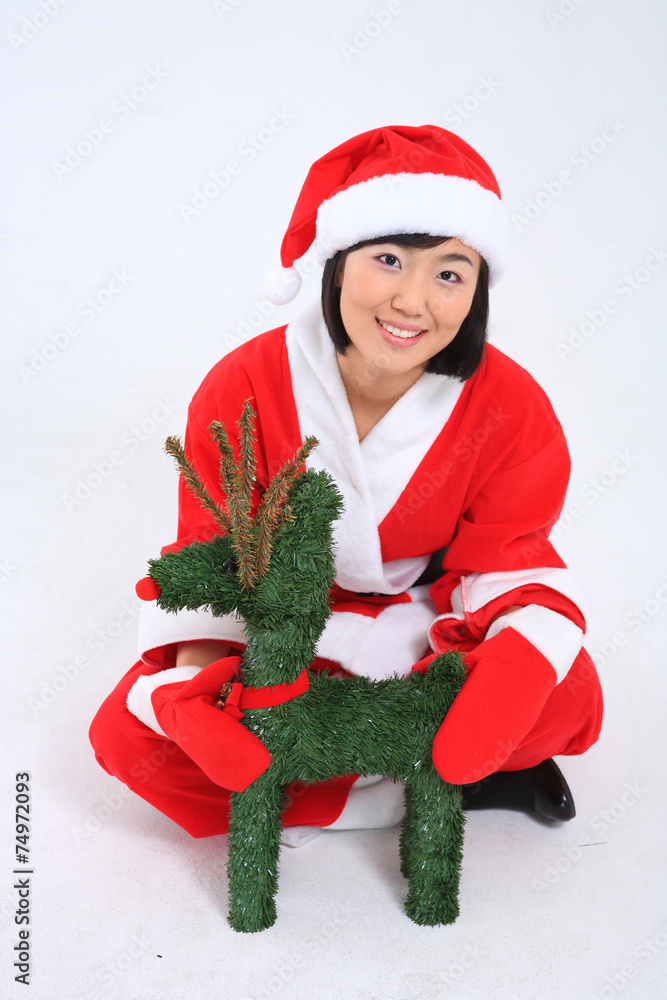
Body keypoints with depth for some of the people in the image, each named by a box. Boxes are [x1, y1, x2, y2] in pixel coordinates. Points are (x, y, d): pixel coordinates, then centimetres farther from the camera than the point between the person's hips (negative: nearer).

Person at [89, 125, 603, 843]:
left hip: (427, 627, 0)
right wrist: (197, 679, -33)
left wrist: (512, 676, -37)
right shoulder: (241, 390, -20)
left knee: (567, 699, -27)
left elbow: (512, 569, -14)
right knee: (127, 736, -20)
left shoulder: (512, 412, -18)